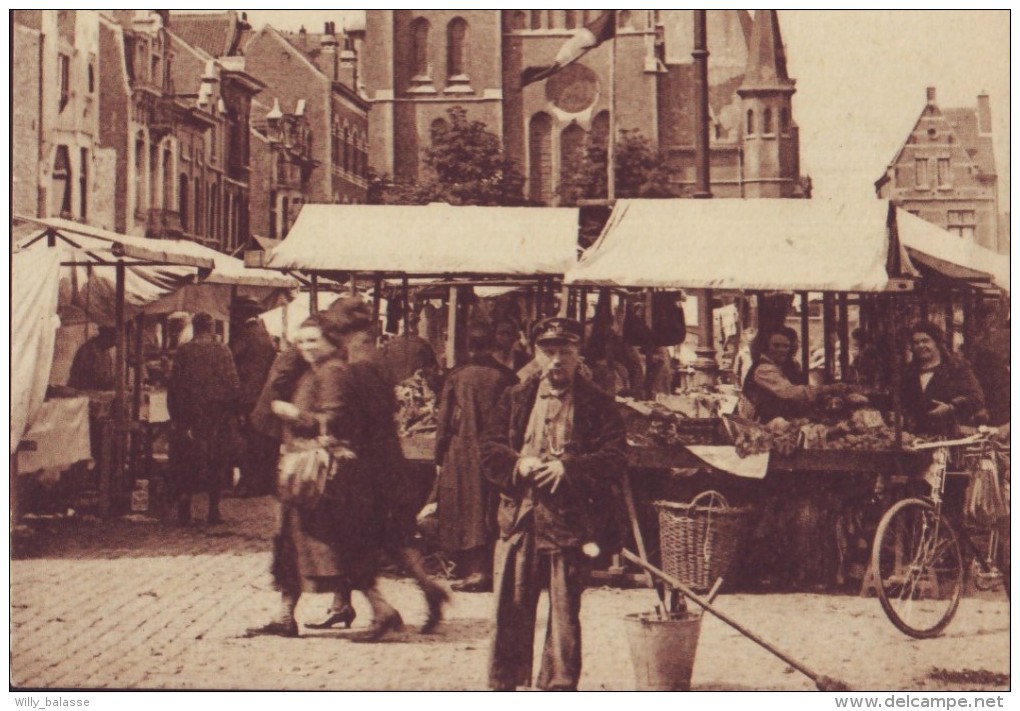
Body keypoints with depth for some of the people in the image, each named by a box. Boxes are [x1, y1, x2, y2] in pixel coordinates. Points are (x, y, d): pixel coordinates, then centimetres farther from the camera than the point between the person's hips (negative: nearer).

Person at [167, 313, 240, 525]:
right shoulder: (222, 350, -4)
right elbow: (233, 384, -5)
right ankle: (214, 510, 7)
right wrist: (232, 411, 5)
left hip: (190, 416, 0)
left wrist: (174, 415, 7)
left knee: (187, 462, 8)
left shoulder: (183, 351, -2)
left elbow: (173, 385, -1)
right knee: (217, 462, 7)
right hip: (218, 416, 0)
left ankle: (184, 511, 2)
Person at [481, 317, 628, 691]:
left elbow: (615, 457, -5)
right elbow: (489, 450, 8)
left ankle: (560, 685, 11)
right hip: (519, 519, 2)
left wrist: (568, 467, -17)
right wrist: (518, 465, -12)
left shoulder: (597, 404, 3)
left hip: (571, 520, -2)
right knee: (511, 608, 5)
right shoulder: (514, 398, 12)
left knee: (565, 610, 2)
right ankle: (504, 683, 16)